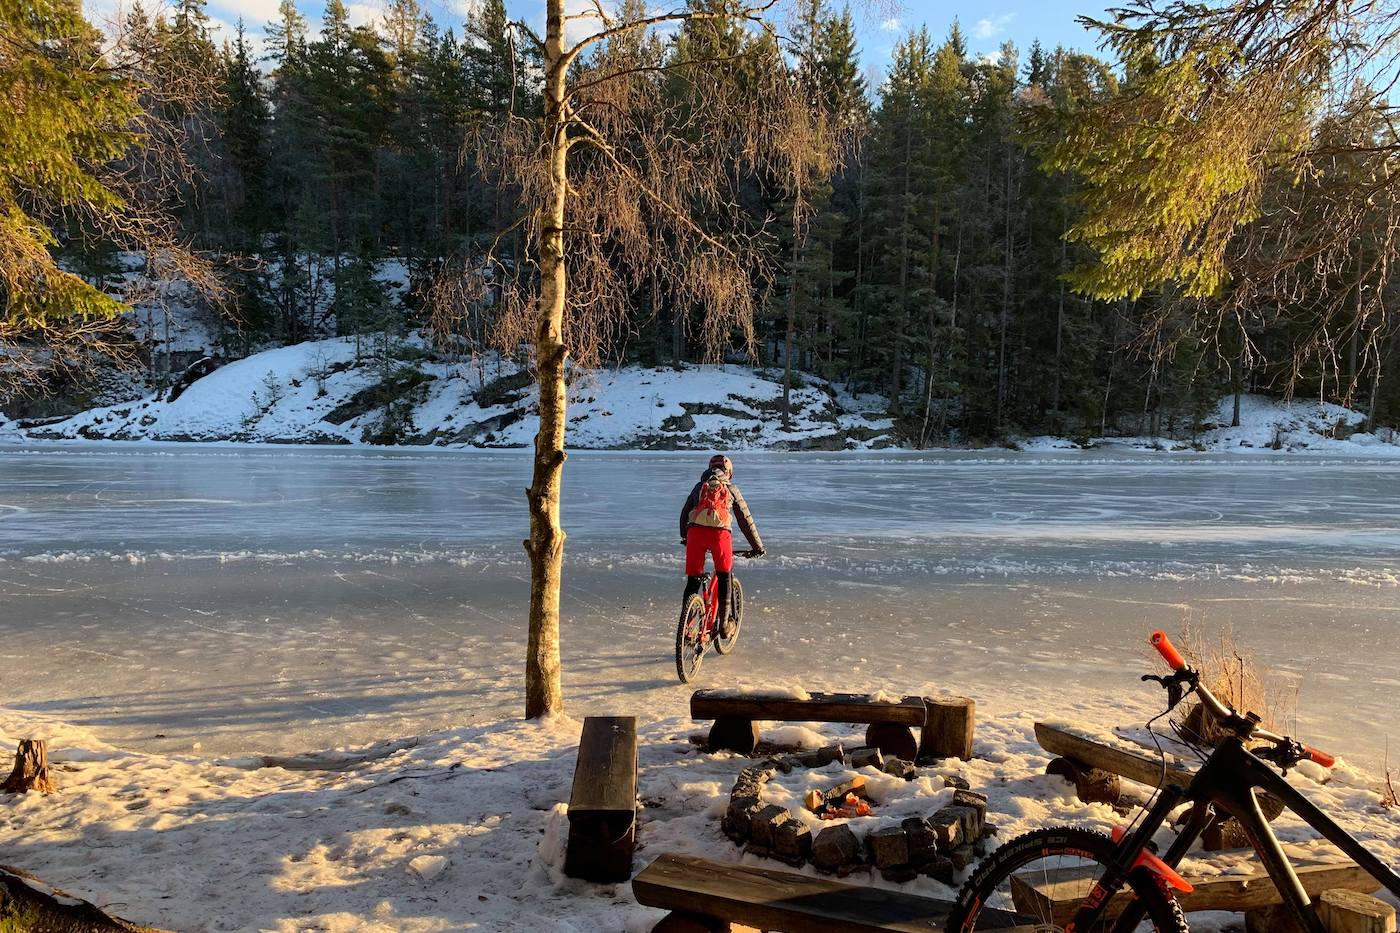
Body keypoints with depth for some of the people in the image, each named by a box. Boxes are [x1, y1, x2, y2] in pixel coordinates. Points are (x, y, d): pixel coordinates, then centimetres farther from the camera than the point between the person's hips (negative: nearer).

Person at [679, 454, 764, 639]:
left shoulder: (699, 486, 27)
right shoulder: (732, 489, 23)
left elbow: (684, 514, 29)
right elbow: (745, 520, 22)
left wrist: (684, 538, 44)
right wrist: (757, 546, 29)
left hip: (695, 531, 2)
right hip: (719, 533, -2)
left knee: (692, 581, 10)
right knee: (724, 577, 16)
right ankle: (724, 625, 14)